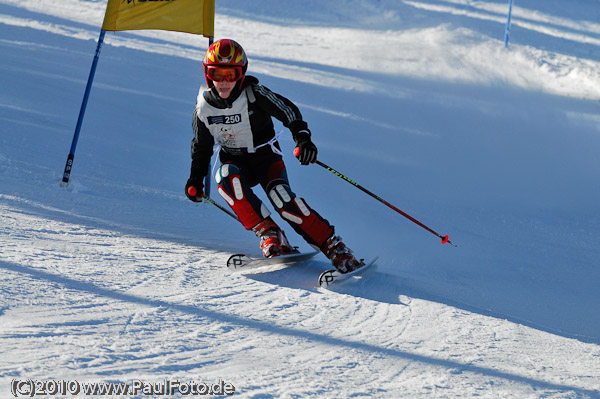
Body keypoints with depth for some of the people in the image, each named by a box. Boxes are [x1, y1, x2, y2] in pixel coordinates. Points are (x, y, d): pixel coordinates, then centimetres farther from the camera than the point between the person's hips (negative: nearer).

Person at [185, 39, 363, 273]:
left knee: (281, 197, -31)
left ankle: (333, 247, -24)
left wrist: (302, 138, -39)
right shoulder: (203, 107, -7)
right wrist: (195, 179, 4)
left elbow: (287, 110, -22)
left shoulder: (253, 94, -18)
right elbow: (202, 147, 9)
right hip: (235, 162, 3)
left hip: (265, 156, -3)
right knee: (226, 180, -34)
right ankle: (269, 235, -30)